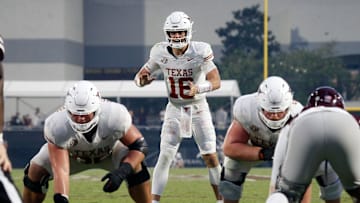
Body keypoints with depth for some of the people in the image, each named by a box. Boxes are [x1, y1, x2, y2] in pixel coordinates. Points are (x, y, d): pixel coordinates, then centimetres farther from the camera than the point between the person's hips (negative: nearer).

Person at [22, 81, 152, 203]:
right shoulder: (56, 126, -41)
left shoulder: (114, 116, -40)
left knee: (134, 167, -28)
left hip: (110, 151, 0)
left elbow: (140, 147, -27)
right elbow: (60, 171, -44)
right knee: (36, 170, -18)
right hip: (73, 155, 0)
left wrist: (122, 172, -44)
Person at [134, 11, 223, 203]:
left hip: (198, 108, -2)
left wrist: (199, 88, -44)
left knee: (210, 156, -4)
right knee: (165, 156, -6)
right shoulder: (160, 52, -11)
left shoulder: (200, 52, -20)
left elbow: (216, 81, -24)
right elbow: (140, 76, -1)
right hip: (174, 109, 2)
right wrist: (142, 79, -26)